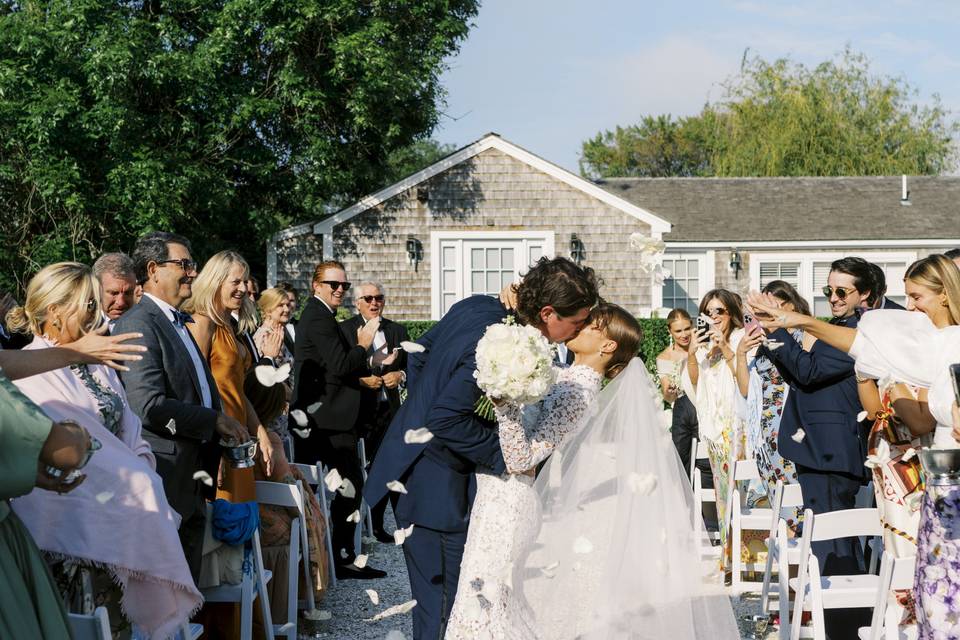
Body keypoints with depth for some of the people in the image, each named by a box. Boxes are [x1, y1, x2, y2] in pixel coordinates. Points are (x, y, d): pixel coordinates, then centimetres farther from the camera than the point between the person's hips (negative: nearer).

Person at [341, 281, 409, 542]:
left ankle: (377, 525, 17)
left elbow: (410, 364, 16)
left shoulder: (397, 331, 13)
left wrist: (400, 374, -4)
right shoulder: (344, 329, -1)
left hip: (388, 410, 4)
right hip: (357, 410, -4)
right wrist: (361, 381, -18)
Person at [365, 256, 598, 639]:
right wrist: (504, 457, -18)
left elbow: (418, 353, 14)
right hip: (436, 486, -10)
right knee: (444, 607, -3)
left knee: (434, 596, 17)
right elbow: (447, 420, -29)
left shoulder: (478, 306, 1)